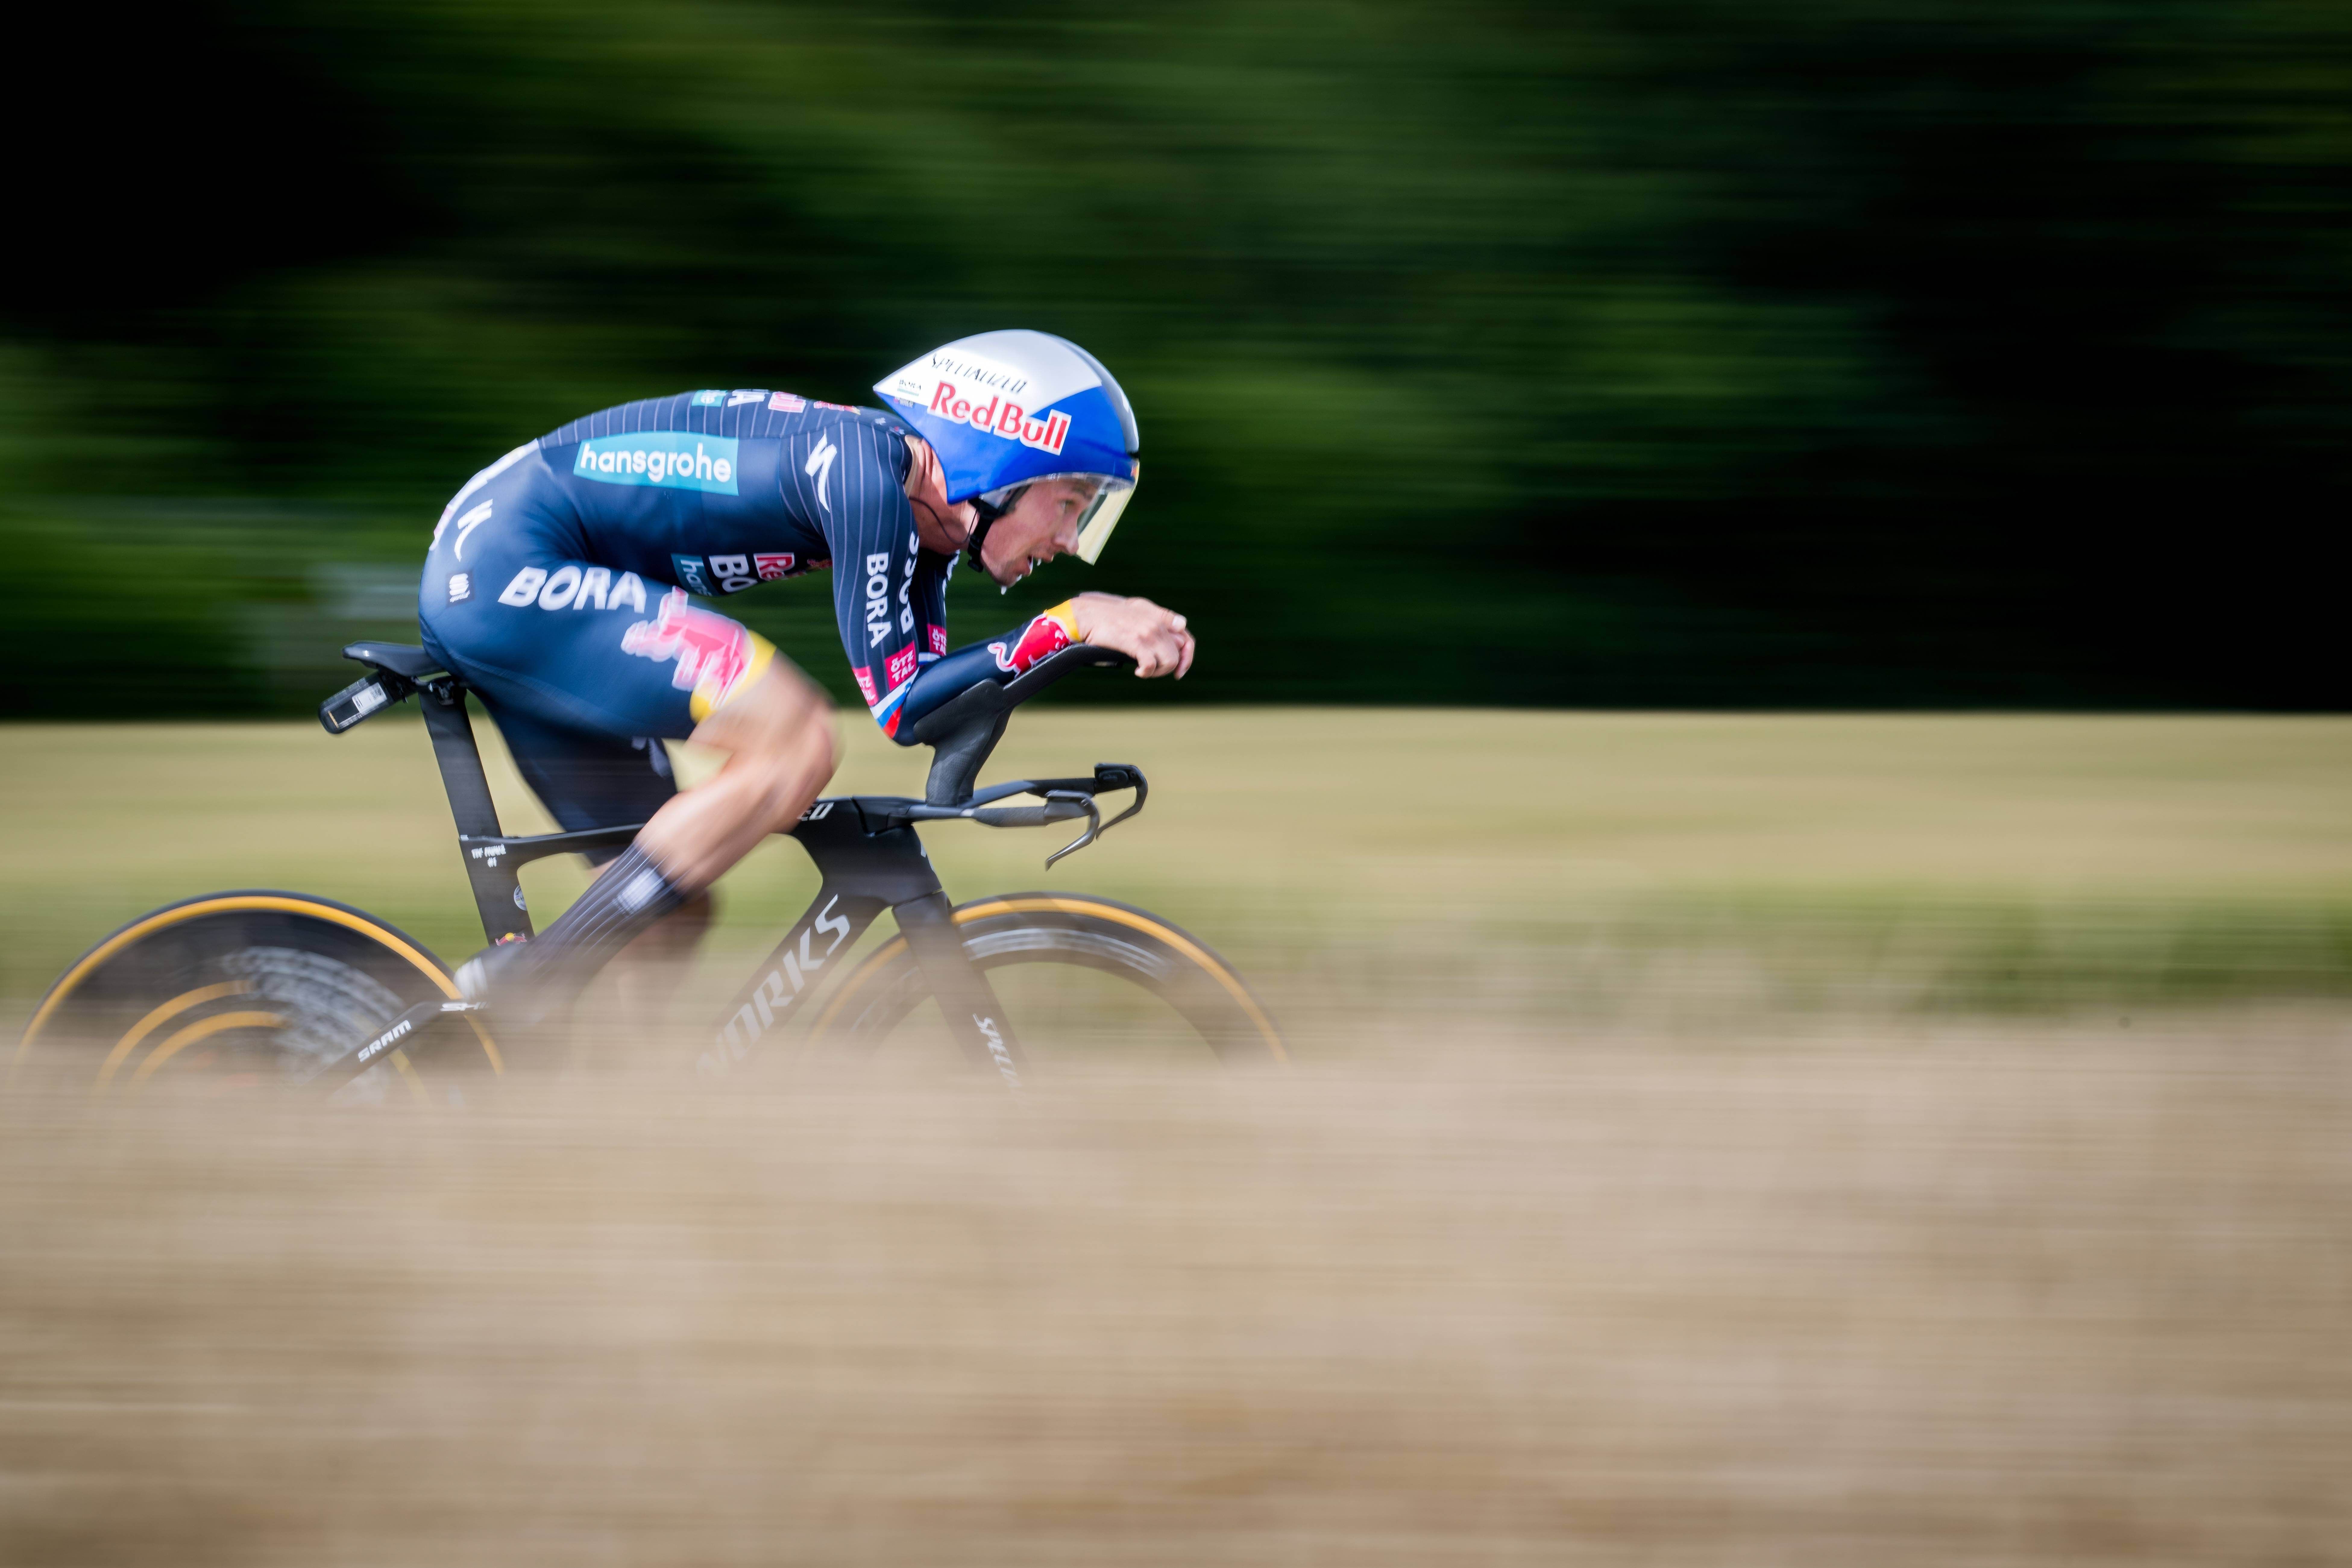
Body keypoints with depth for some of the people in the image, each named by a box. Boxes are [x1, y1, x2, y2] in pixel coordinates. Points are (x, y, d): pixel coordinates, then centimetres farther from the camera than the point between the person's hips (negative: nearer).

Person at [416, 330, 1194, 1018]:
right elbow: (900, 704, -20)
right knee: (798, 743, -21)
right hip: (511, 566, -10)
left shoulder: (920, 508, 9)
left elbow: (939, 691, 13)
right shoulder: (866, 472, -20)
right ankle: (534, 978, -17)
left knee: (674, 913, 10)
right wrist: (1076, 622, -21)